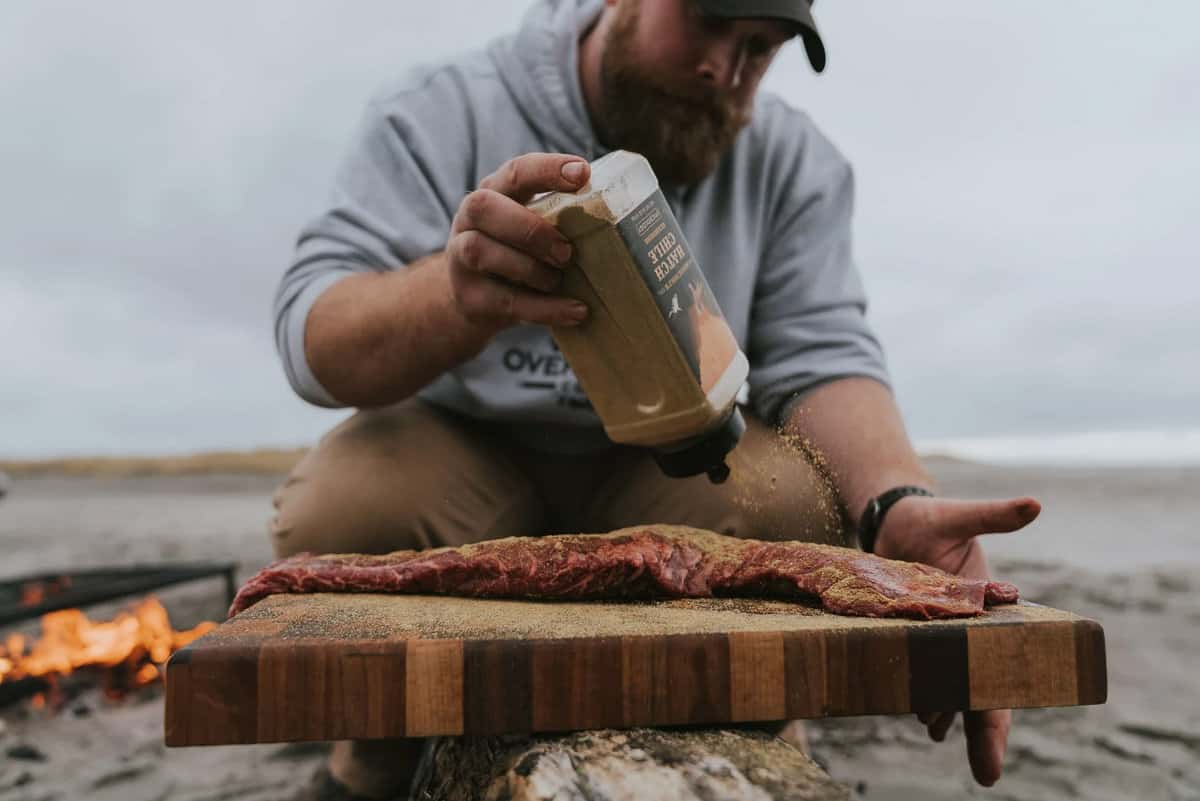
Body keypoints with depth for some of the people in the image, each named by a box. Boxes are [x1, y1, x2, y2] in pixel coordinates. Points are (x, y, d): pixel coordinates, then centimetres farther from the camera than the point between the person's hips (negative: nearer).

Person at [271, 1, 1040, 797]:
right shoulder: (441, 113, -13)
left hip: (665, 470, 2)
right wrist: (461, 294, -47)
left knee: (805, 499, -27)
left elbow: (820, 357, -15)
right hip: (465, 453, -1)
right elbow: (313, 344, -23)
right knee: (339, 512, -31)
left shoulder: (794, 161, -5)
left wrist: (901, 503, -38)